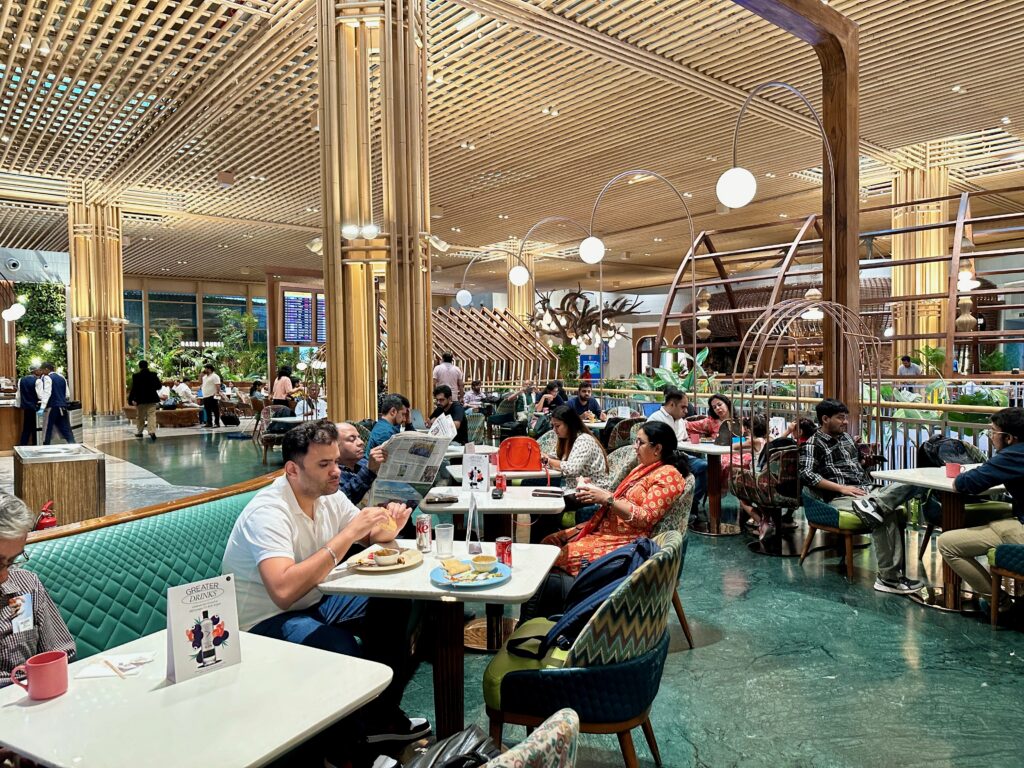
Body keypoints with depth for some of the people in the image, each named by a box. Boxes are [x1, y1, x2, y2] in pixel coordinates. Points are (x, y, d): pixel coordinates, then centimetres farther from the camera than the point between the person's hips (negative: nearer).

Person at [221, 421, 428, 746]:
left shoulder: (329, 496, -3)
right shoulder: (268, 512, -27)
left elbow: (370, 537, 9)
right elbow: (284, 591, -41)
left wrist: (387, 527, -17)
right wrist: (348, 534, -36)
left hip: (312, 600, 9)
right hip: (264, 619, -8)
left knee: (394, 606, -2)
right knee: (342, 647, -32)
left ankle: (381, 715, 12)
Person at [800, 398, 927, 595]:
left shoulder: (846, 437, 22)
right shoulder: (814, 444, -3)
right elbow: (807, 475, -18)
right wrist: (841, 488, -21)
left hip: (867, 490, 8)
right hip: (841, 498, -8)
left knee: (909, 484, -19)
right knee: (886, 515, -35)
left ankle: (872, 505, -40)